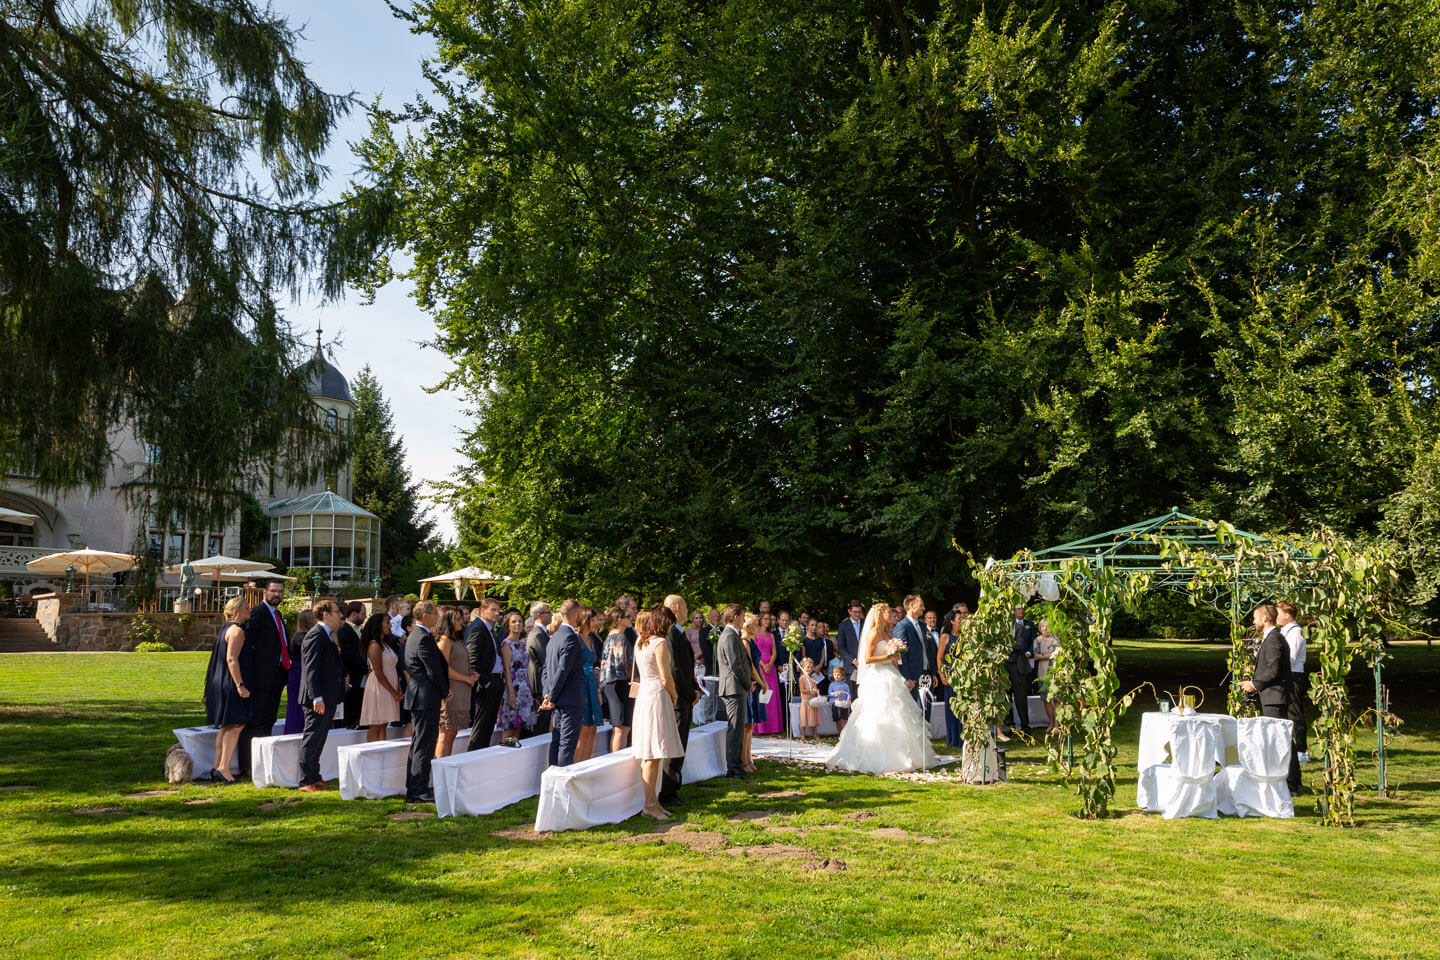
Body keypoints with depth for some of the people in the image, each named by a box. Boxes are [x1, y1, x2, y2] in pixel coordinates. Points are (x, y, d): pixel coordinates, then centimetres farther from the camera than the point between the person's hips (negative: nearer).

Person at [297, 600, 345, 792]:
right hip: (319, 699, -10)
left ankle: (314, 777, 24)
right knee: (311, 739, -5)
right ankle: (306, 782, -2)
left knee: (318, 740, 16)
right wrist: (317, 698, -24)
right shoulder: (315, 636, -15)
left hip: (328, 698, 10)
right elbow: (310, 669, -21)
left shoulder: (327, 636, 16)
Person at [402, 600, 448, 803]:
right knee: (424, 746, -7)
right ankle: (420, 792, -5)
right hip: (427, 697, -11)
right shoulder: (424, 638, -17)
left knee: (417, 744, 15)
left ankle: (412, 790, 22)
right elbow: (434, 670, -18)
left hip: (417, 695, 11)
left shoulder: (414, 636, 15)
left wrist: (443, 690, 15)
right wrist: (445, 692, -5)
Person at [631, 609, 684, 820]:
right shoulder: (659, 642, -11)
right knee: (654, 755, -7)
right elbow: (666, 678, -12)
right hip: (657, 696, -9)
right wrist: (673, 696, 4)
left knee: (648, 755, 11)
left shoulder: (640, 643, 14)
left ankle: (651, 801, 16)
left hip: (643, 694, 9)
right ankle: (650, 805, -6)